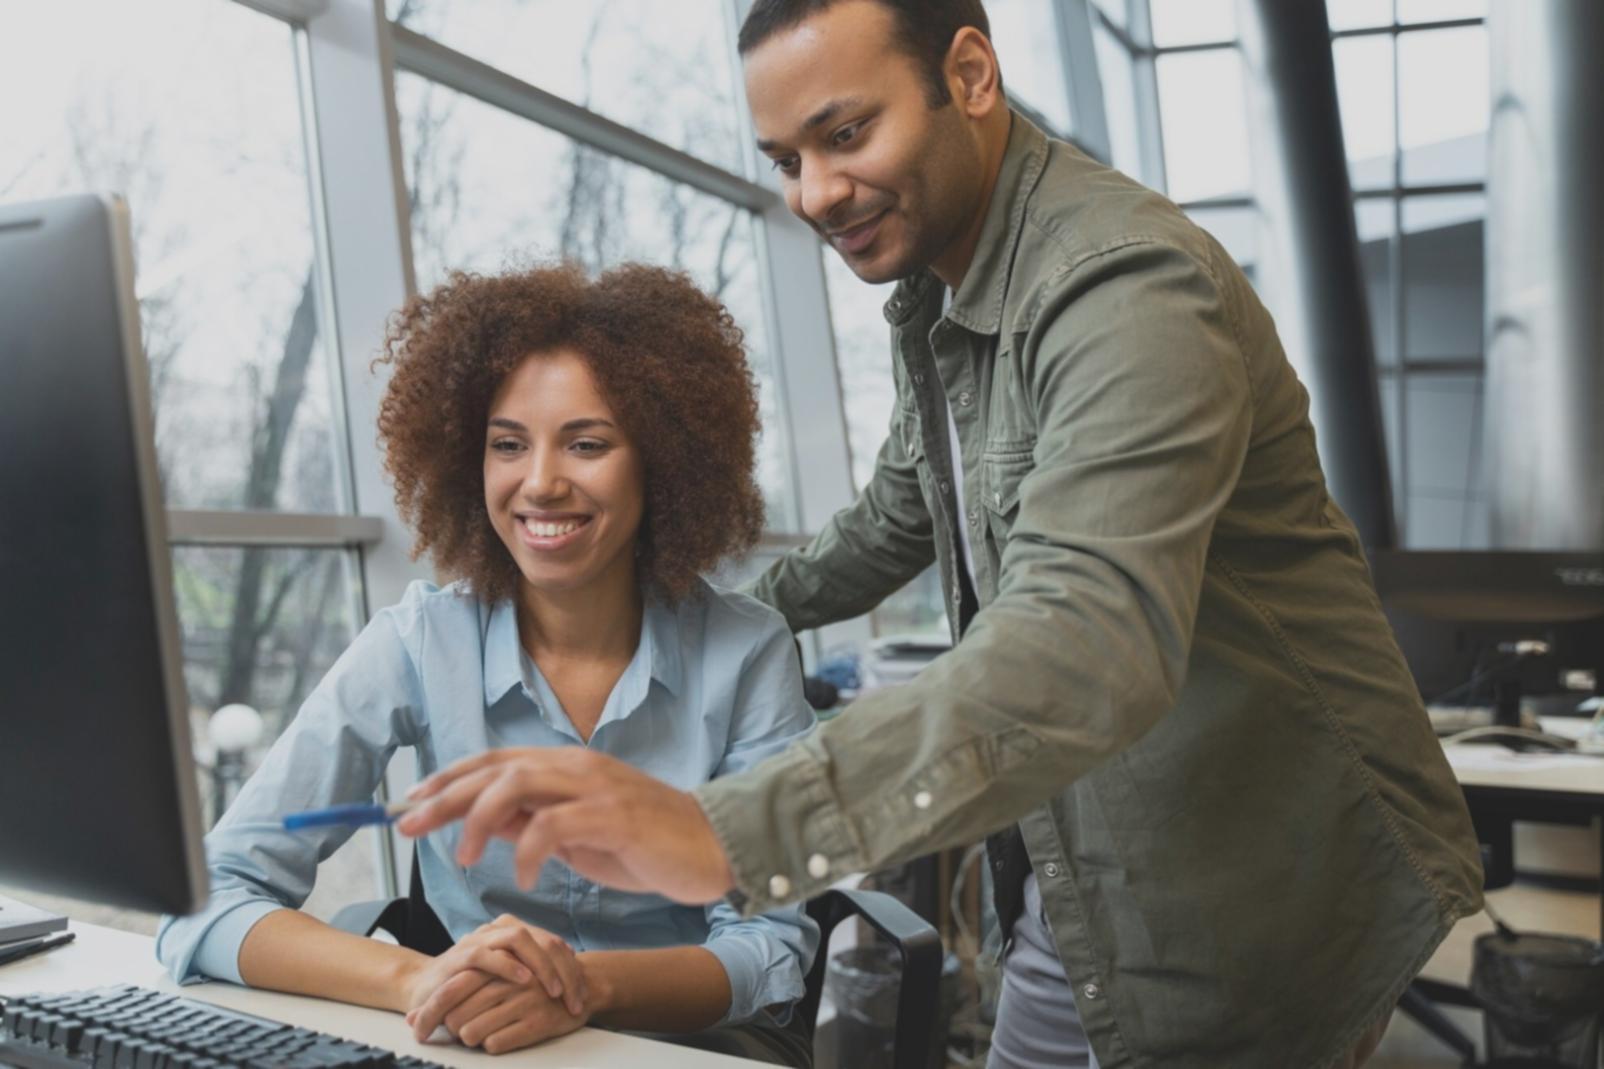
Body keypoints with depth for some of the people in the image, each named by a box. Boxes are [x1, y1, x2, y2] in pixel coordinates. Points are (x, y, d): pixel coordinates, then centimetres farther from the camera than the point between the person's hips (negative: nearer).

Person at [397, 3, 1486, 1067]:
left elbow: (1090, 643, -41)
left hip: (1256, 899, -8)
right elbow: (904, 511, 21)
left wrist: (731, 831, -50)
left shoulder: (1129, 286, -26)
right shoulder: (936, 301, 4)